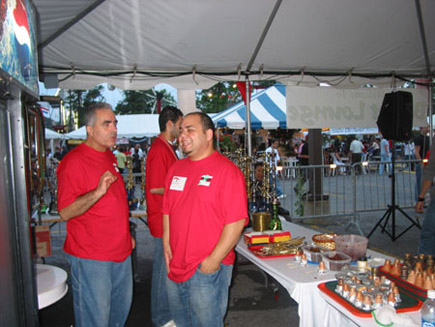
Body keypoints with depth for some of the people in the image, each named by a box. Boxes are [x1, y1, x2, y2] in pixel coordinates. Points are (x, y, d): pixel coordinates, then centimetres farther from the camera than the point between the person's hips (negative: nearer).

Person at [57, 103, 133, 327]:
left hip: (120, 251, 8)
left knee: (121, 308, 21)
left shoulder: (109, 156, 11)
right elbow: (65, 212, -21)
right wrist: (98, 191, -34)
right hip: (91, 257, -8)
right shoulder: (74, 161, -17)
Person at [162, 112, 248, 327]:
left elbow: (236, 222, -18)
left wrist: (214, 260, -18)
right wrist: (166, 245, 5)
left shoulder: (227, 171, -13)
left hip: (208, 269, -6)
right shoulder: (176, 169, 8)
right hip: (175, 268, 7)